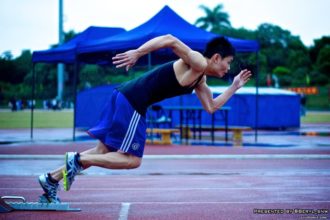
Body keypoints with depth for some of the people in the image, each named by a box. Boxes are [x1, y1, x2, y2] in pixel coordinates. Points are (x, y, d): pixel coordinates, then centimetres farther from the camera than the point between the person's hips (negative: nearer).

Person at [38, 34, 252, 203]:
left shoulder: (200, 80, 20)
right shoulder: (197, 62, -9)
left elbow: (211, 107, 27)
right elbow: (170, 40, -22)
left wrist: (234, 87, 24)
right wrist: (137, 52, -30)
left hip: (126, 99, 10)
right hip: (131, 102, -10)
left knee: (104, 151, 14)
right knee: (132, 160, -4)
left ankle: (51, 179, 17)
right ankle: (77, 160, -4)